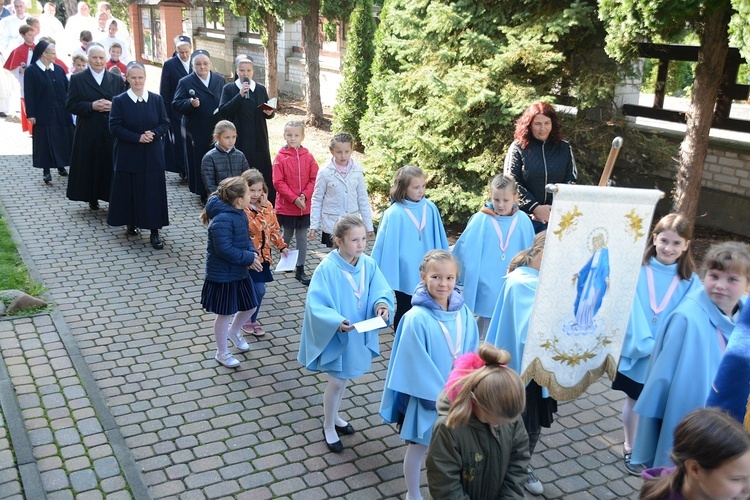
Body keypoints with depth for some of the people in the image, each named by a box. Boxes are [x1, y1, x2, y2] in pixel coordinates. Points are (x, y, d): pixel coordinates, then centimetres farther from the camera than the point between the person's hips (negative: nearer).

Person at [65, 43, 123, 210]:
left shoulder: (117, 80, 10)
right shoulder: (77, 79, 4)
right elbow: (70, 105, -1)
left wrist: (113, 106, -12)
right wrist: (91, 106, -15)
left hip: (112, 132, 1)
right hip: (88, 132, -1)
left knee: (112, 165, 0)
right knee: (90, 165, 4)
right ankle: (92, 198, 16)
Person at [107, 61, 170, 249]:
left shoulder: (156, 99, 3)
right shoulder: (119, 101, -3)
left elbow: (165, 123, 5)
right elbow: (115, 127, -8)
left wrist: (154, 134, -16)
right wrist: (138, 138, -18)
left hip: (152, 156, 1)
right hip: (128, 155, -1)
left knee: (153, 192, -1)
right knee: (130, 190, 7)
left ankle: (154, 231, 2)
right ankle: (132, 223, 27)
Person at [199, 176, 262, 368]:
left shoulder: (239, 214, 2)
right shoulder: (222, 220, -28)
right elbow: (225, 250, -30)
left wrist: (252, 252, -7)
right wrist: (249, 258, -22)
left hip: (240, 273, 9)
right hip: (223, 276, -9)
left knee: (250, 306, 20)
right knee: (225, 315, 7)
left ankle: (234, 331, 49)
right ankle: (222, 353, 26)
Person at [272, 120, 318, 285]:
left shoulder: (308, 157, -2)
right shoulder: (280, 157, -9)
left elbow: (314, 179, -2)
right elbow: (278, 182, -11)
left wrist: (304, 195, -16)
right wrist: (294, 199, -17)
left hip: (305, 207, 2)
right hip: (286, 206, -2)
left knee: (302, 238, 7)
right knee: (287, 236, 15)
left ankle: (300, 270, 14)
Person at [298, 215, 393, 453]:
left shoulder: (369, 264, -7)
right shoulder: (327, 268, -23)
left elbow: (381, 290, -7)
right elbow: (316, 304, -24)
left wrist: (382, 304, -29)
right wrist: (337, 322, -37)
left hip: (358, 335, 5)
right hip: (336, 336, -5)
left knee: (342, 379, 23)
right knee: (337, 381, 6)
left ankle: (334, 417, 46)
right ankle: (328, 427, 29)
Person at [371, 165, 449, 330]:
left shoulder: (430, 208, -4)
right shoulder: (394, 214, -16)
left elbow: (439, 240, 5)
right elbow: (386, 246, -12)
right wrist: (382, 276, -10)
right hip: (405, 275, -4)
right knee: (404, 315, 14)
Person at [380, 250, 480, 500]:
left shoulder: (464, 313, -7)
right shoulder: (416, 319, -23)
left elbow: (471, 354, 1)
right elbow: (417, 364, -19)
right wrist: (440, 394, -15)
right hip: (426, 396, -4)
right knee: (418, 448, 16)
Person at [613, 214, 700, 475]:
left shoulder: (690, 281, -5)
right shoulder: (637, 270, -11)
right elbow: (631, 311, -13)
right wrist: (647, 344, -20)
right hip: (636, 351, -1)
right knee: (635, 400, 16)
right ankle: (629, 448, 34)